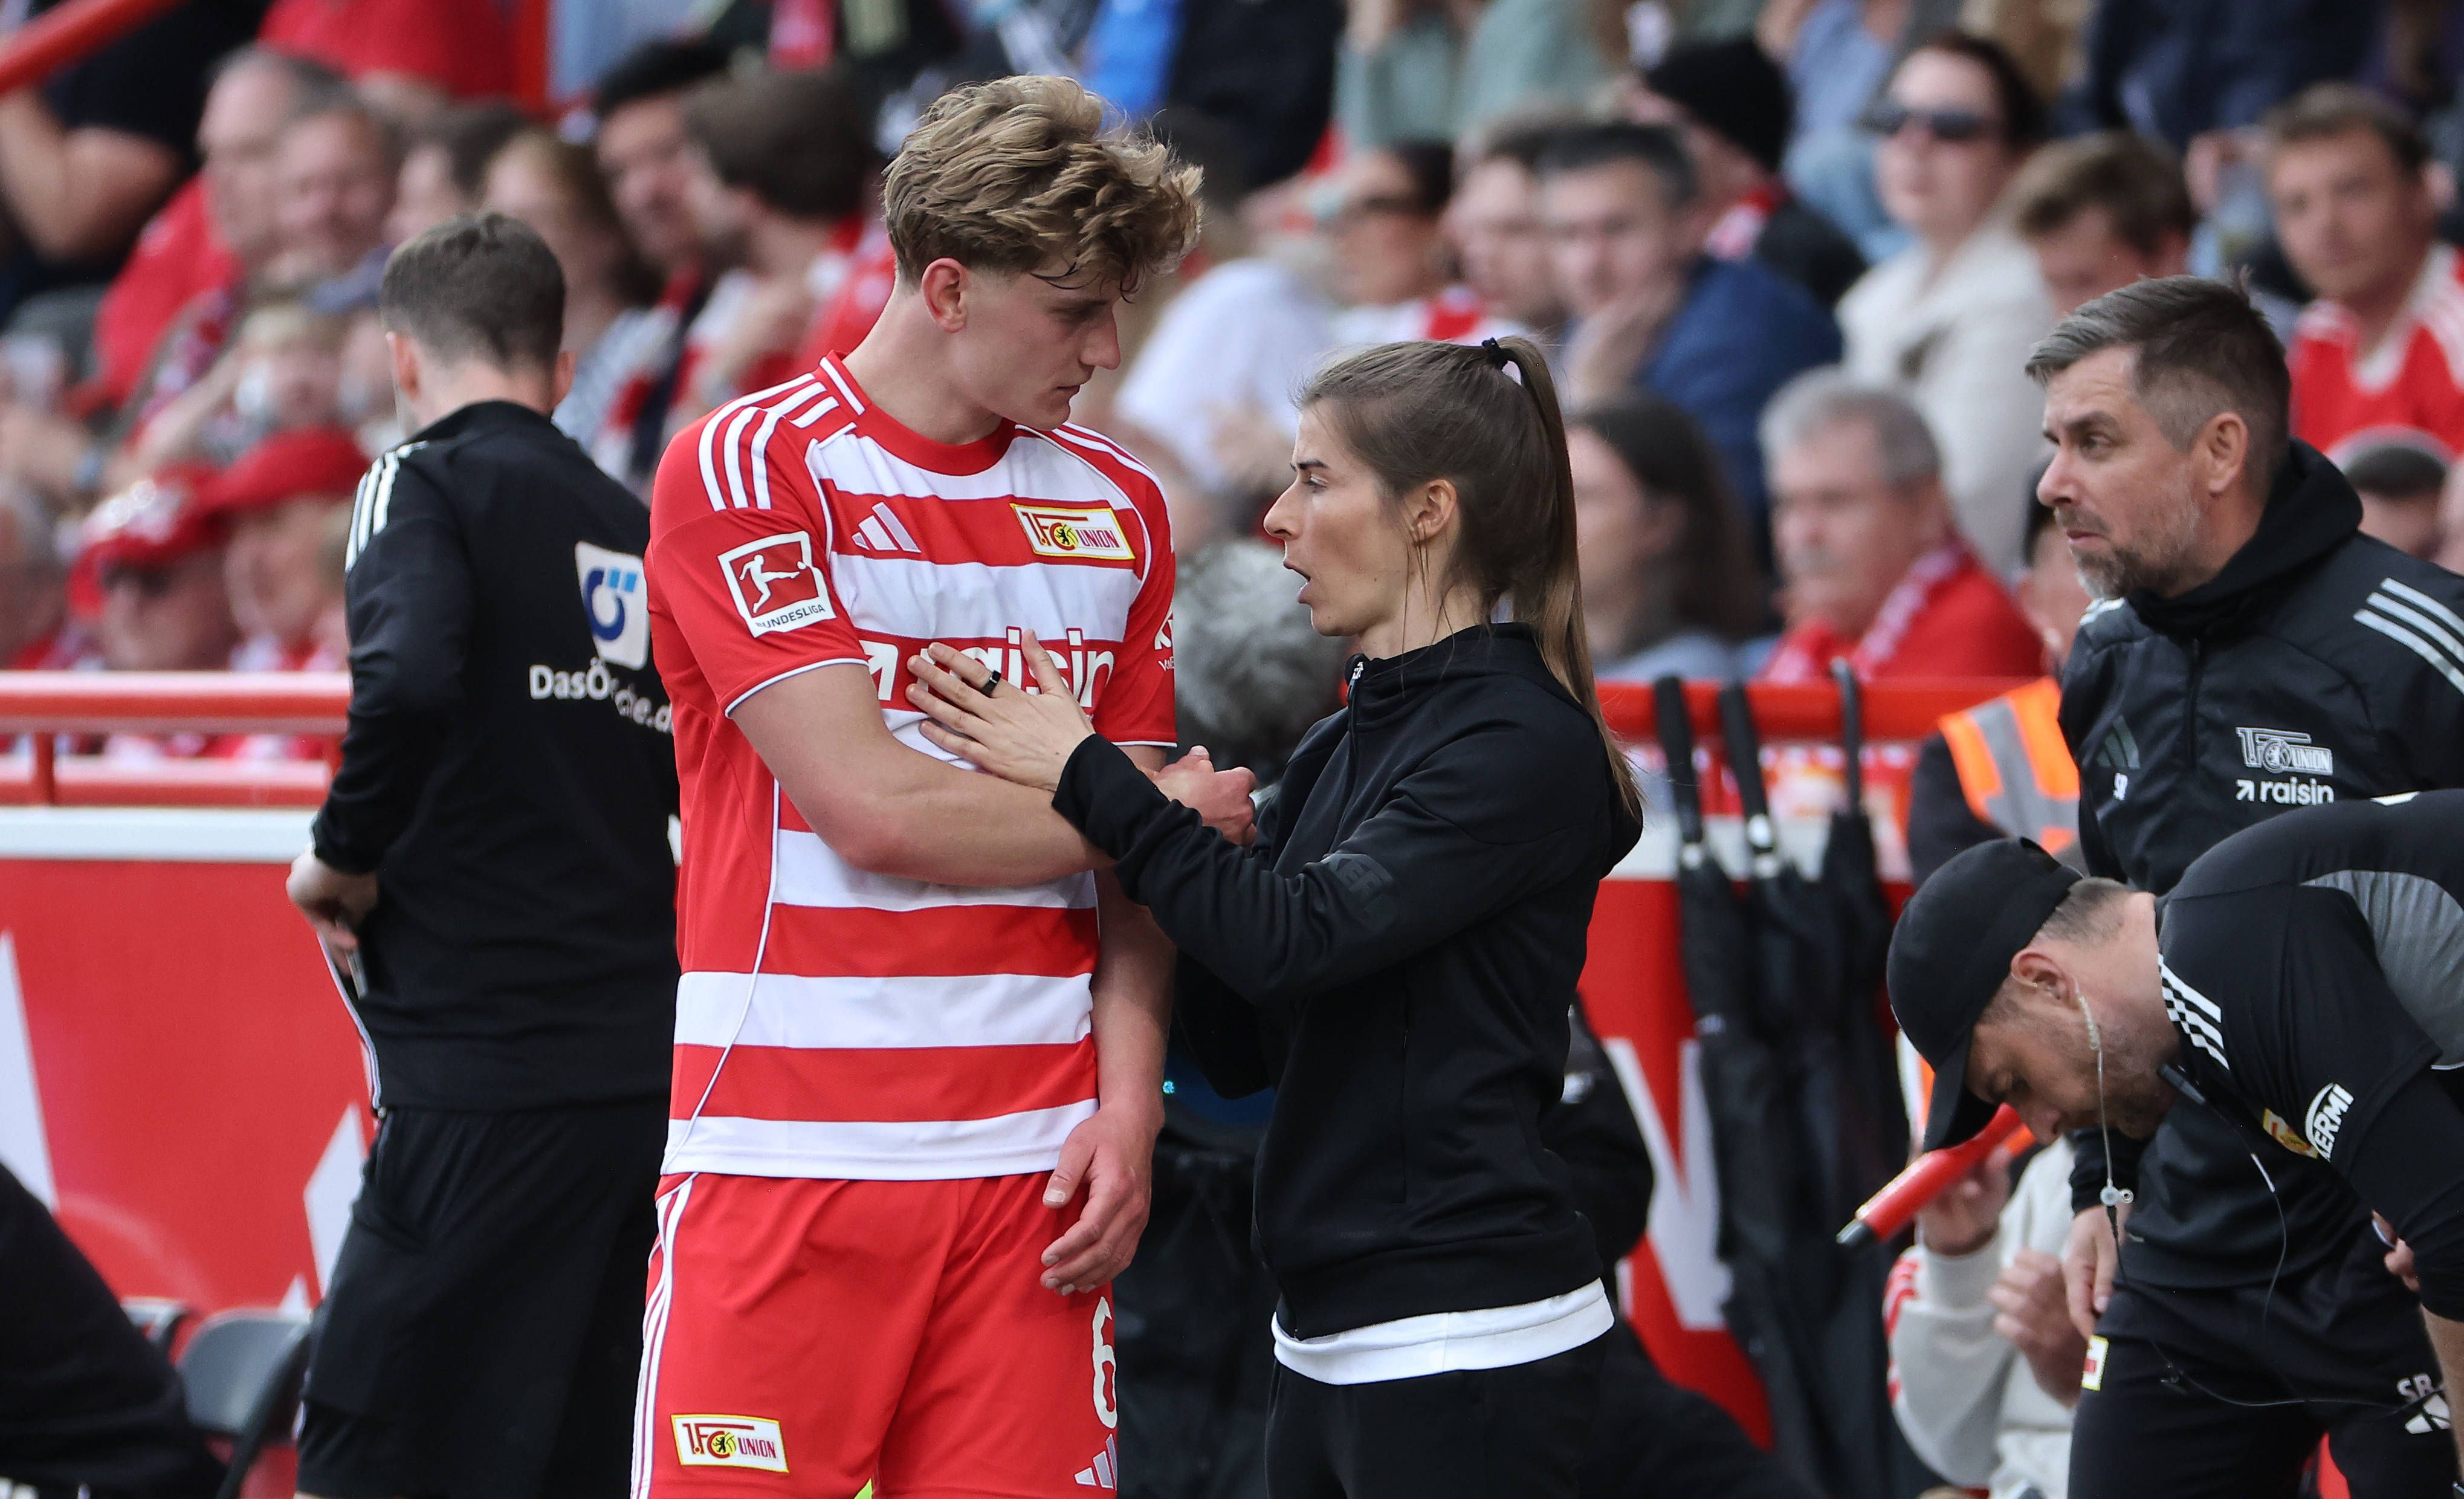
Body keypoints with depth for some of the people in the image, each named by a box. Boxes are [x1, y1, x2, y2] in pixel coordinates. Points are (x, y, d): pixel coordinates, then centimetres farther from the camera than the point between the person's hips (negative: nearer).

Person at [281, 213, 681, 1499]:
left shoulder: (428, 486, -3)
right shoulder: (640, 533, 16)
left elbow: (409, 680, -23)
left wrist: (343, 856, -8)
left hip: (483, 1072, -7)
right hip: (649, 1074, 7)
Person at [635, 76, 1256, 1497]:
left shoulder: (1117, 507, 13)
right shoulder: (746, 469, -3)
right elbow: (873, 808, -11)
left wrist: (1131, 1099, -2)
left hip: (1032, 1165, 4)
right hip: (783, 1154, -4)